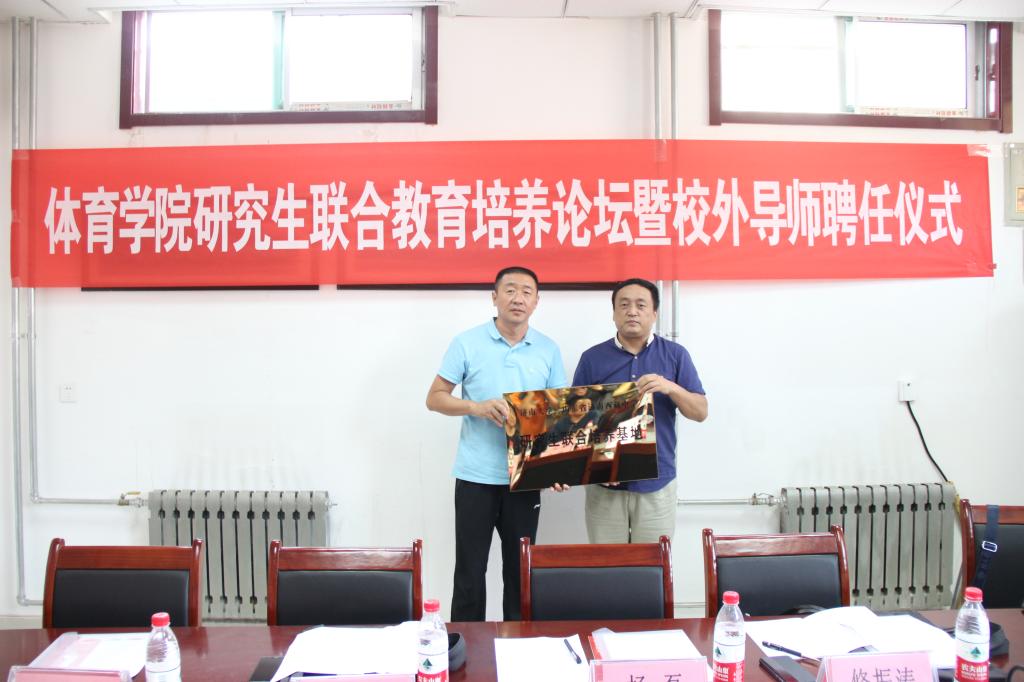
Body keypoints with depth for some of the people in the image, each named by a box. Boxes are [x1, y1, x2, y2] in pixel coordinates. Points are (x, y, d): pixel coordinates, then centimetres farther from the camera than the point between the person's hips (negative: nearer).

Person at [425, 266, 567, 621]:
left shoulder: (549, 350, 5)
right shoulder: (467, 343, -2)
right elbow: (435, 398, 0)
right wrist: (477, 407, -18)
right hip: (476, 475, -2)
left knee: (520, 568, 13)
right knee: (470, 569, 6)